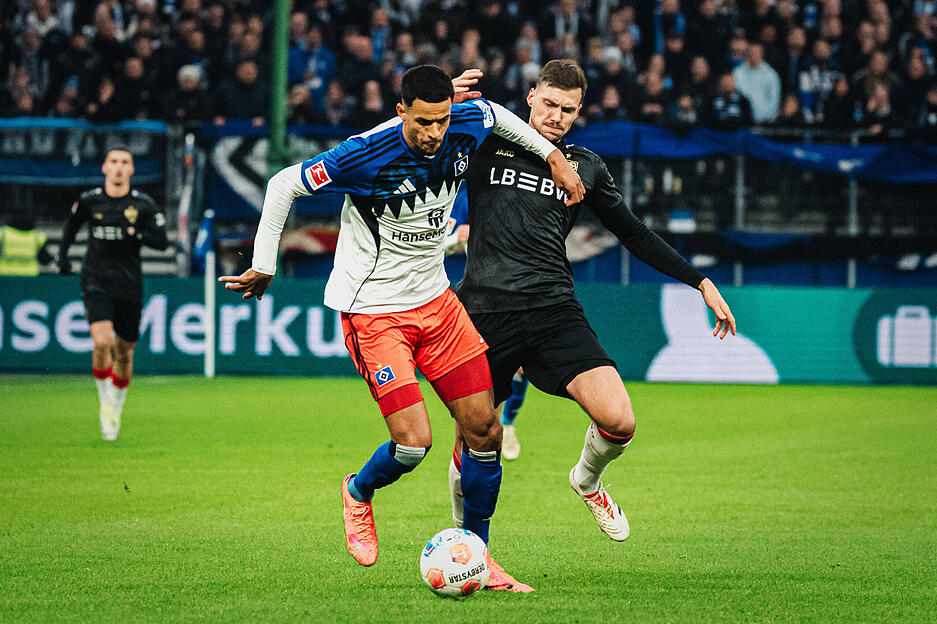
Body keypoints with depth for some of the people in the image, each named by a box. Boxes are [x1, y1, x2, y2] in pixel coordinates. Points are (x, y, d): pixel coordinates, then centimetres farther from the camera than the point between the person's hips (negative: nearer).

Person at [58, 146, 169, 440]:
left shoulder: (144, 204, -3)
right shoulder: (89, 200, 0)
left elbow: (162, 241, -2)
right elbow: (73, 221, 21)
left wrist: (135, 235, -18)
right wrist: (63, 254, 13)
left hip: (129, 284, 1)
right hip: (96, 281, -1)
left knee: (124, 351, 9)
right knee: (102, 342, -21)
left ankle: (117, 408, 30)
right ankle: (106, 402, -2)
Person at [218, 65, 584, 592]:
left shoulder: (467, 125, -8)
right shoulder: (368, 154, -24)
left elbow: (495, 113, 18)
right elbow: (284, 185, -13)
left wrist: (554, 156, 13)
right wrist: (263, 268, -8)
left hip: (435, 300, 6)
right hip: (373, 308, -6)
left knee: (485, 431, 1)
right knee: (414, 442, -16)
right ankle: (359, 494, 19)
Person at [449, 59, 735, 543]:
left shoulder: (586, 167, 16)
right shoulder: (487, 145, 8)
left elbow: (635, 235, 24)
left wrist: (700, 282, 20)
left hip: (553, 310, 2)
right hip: (485, 312, -2)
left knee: (617, 421, -18)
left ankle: (587, 481, 17)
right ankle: (463, 528, 33)